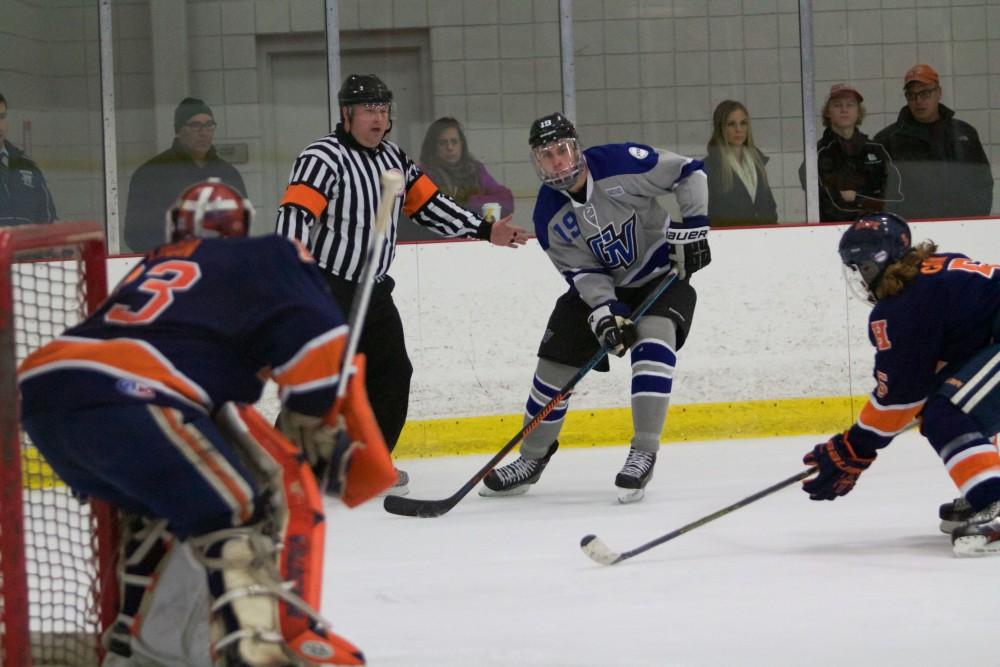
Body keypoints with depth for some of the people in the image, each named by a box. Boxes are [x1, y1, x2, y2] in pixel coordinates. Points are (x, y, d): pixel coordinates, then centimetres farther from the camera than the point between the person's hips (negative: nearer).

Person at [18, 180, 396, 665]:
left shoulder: (151, 268, 37)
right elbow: (313, 340, 4)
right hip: (123, 400, -7)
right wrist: (320, 440, 14)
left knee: (161, 501, 32)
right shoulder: (267, 258, 18)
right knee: (259, 506, -3)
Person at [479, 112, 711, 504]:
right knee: (555, 361, 0)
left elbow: (689, 172, -17)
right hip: (600, 286, 4)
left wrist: (692, 228, -22)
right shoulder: (549, 217, -14)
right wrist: (606, 312, -28)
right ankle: (531, 459, 19)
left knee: (653, 339, -29)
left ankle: (644, 453, -26)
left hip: (663, 274, -4)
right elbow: (583, 271, -13)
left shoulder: (622, 164, -25)